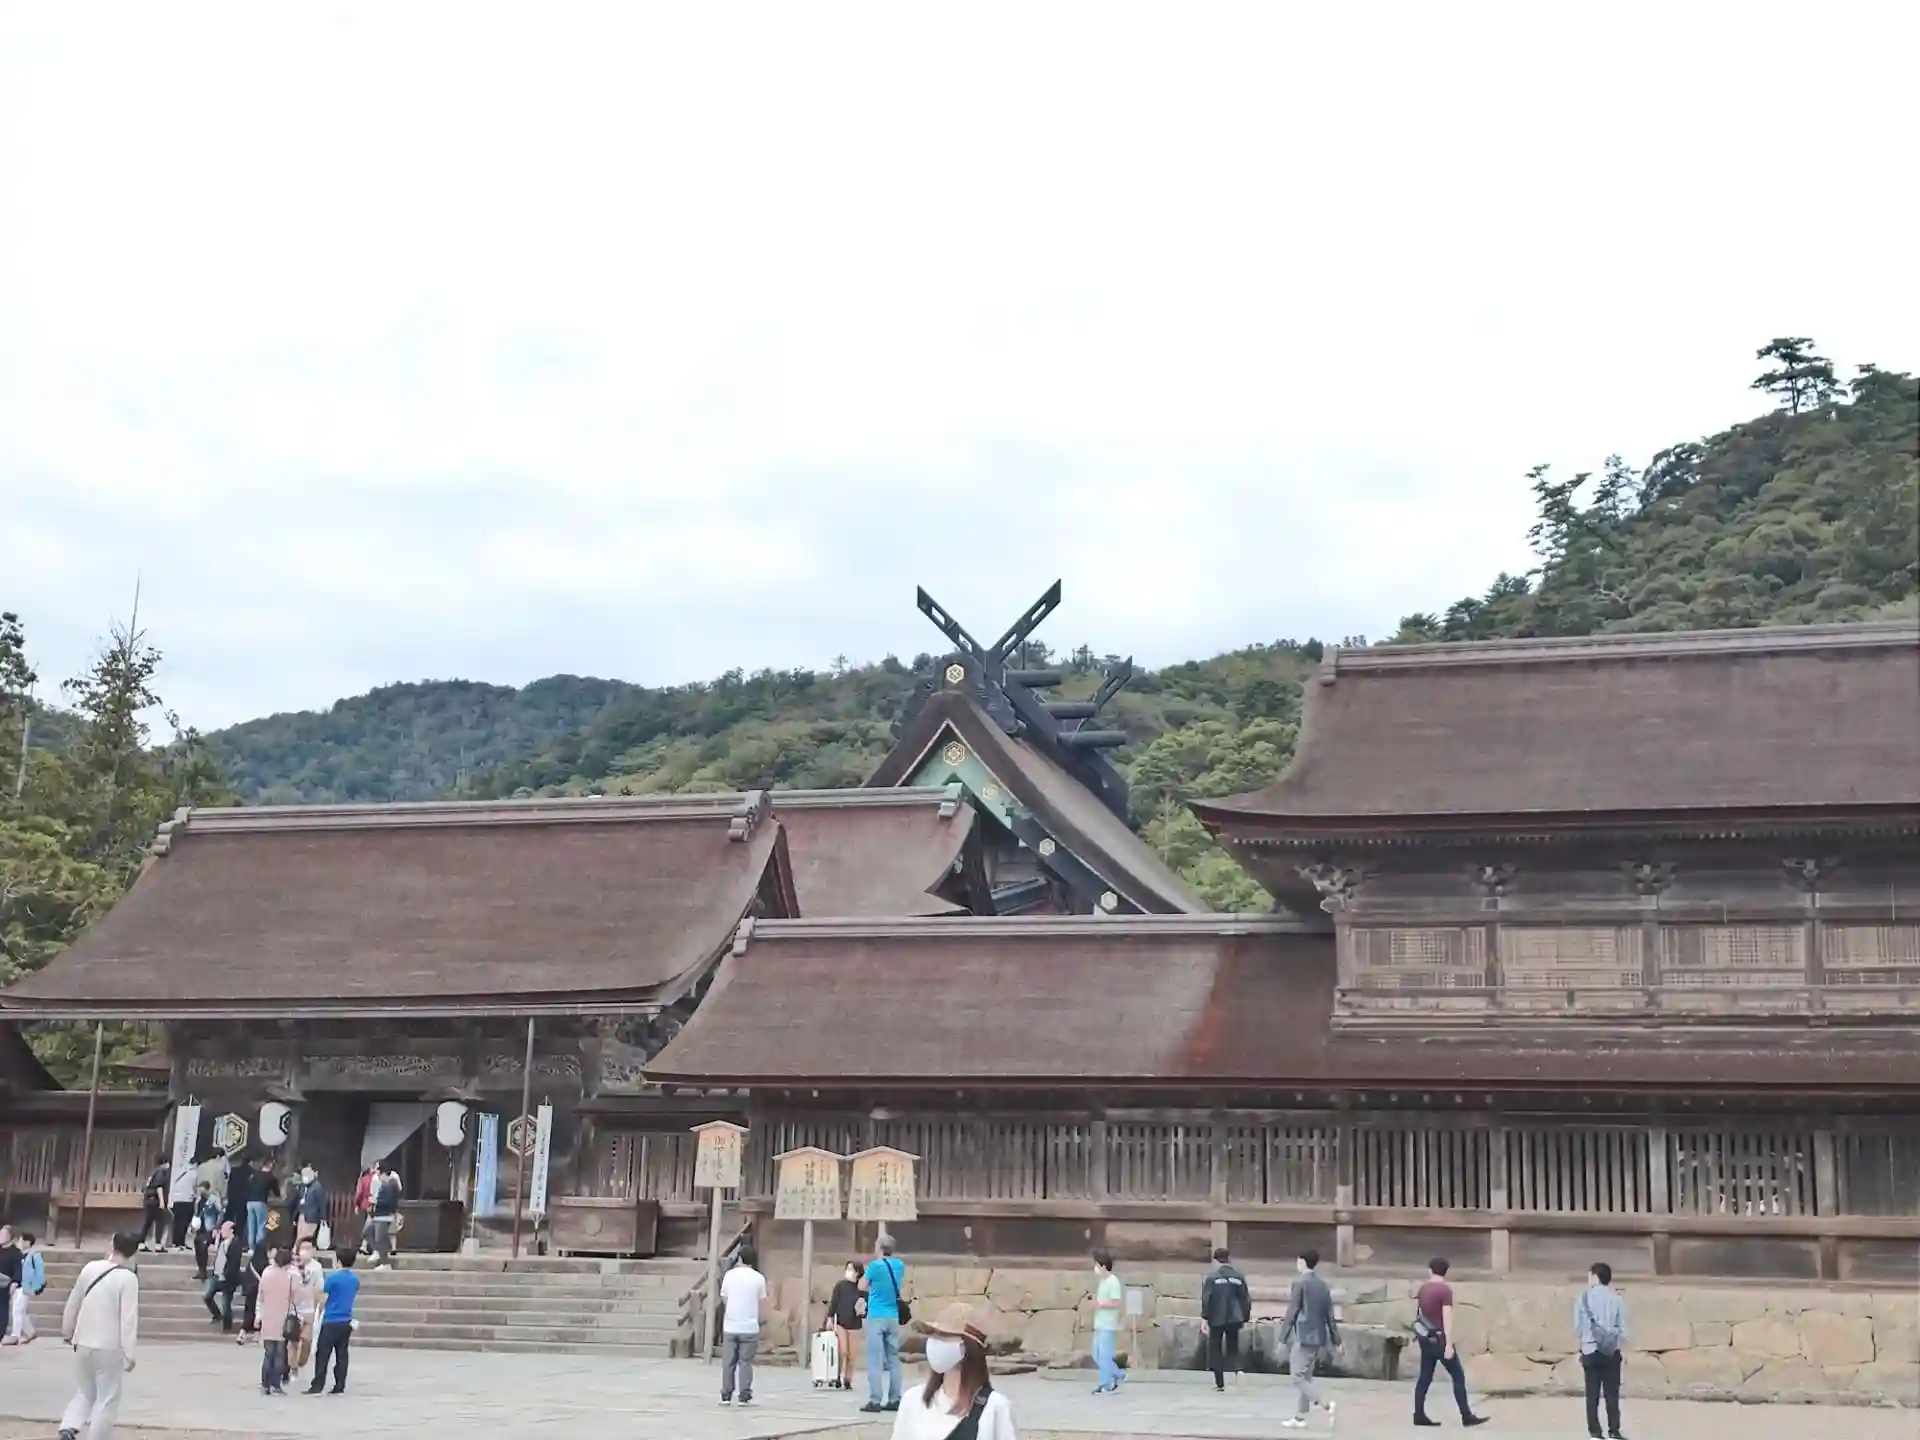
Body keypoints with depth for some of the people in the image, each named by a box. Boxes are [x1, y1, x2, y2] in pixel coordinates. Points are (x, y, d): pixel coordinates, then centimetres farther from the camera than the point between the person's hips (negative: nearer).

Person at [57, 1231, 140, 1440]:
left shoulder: (90, 1268, 2)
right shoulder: (128, 1278, -15)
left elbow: (72, 1303, 13)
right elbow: (129, 1318, -18)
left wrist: (67, 1332, 29)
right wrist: (129, 1354, -13)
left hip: (83, 1343, 5)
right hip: (109, 1347, -5)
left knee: (86, 1392, 21)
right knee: (107, 1399, 7)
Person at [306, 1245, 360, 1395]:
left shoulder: (332, 1277, -11)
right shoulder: (355, 1279, 7)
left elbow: (323, 1300, -4)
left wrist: (318, 1315, 11)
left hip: (331, 1322, -6)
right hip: (346, 1322, 6)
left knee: (322, 1355, -1)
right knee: (341, 1355, 7)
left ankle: (317, 1386, -3)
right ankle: (340, 1387, 6)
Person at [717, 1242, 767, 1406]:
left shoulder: (730, 1275, 0)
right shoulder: (758, 1278, -3)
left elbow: (724, 1299, 8)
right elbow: (762, 1304, 4)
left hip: (730, 1327, 1)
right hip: (750, 1328, -1)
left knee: (728, 1363, 8)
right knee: (745, 1363, 3)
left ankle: (726, 1396, 10)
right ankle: (744, 1397, 1)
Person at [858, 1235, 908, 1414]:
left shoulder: (875, 1266, -11)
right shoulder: (899, 1265, 6)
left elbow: (862, 1286, 2)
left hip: (876, 1317, -6)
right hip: (893, 1317, 6)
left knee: (875, 1360, -6)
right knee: (893, 1359, 9)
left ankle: (875, 1401, -10)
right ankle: (894, 1400, 9)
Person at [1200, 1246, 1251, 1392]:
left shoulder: (1212, 1277, -7)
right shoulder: (1239, 1277, 6)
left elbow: (1206, 1299, -13)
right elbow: (1245, 1299, 8)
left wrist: (1204, 1318, -11)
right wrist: (1244, 1318, 15)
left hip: (1217, 1319, -3)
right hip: (1234, 1318, 3)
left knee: (1215, 1349, 9)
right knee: (1233, 1348, 14)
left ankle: (1220, 1383, 9)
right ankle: (1239, 1370, -14)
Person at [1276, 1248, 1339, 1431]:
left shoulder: (1300, 1283, -10)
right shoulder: (1323, 1285, 10)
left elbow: (1292, 1312, -13)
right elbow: (1329, 1315, 13)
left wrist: (1283, 1338, -9)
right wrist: (1335, 1339, 18)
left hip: (1302, 1337, -8)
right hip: (1318, 1337, 8)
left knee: (1299, 1378, -5)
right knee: (1304, 1377, 12)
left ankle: (1326, 1404, -20)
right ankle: (1299, 1418, 13)